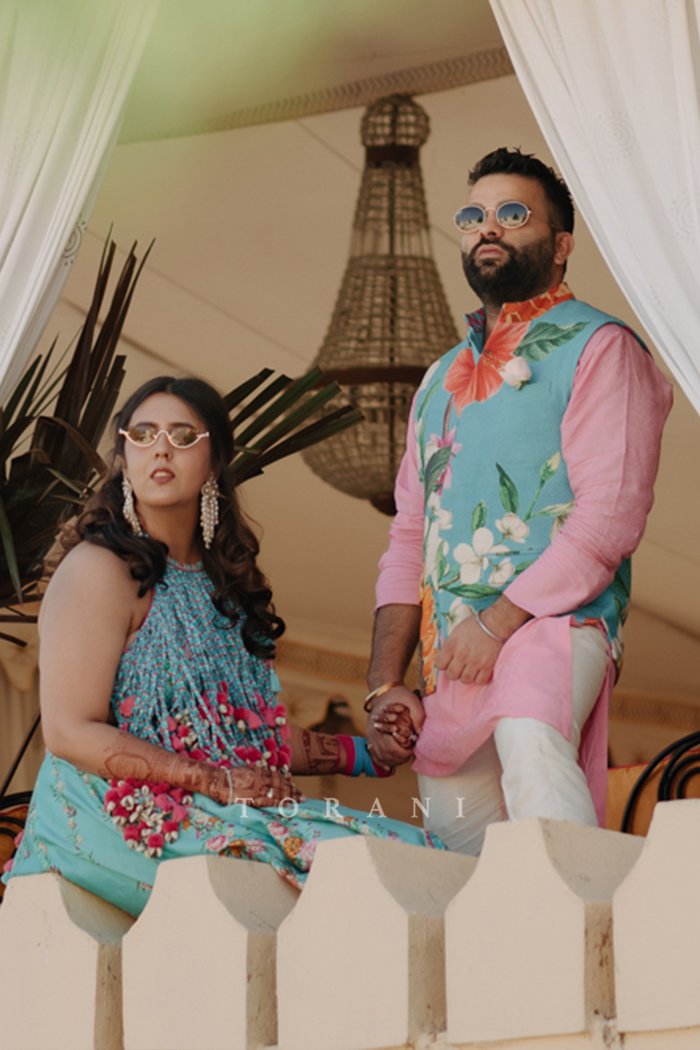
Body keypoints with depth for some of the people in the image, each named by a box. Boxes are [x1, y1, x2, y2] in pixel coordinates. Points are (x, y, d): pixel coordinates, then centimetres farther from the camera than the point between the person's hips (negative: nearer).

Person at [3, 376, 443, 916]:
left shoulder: (220, 579, 20)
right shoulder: (99, 570, -5)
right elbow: (70, 733, -14)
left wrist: (363, 754, 17)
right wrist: (221, 783, -18)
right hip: (126, 822, -8)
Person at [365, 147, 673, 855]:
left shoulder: (597, 348, 3)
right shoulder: (443, 379, 25)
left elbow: (611, 515, -9)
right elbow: (408, 538, 23)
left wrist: (497, 622, -15)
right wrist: (385, 685, 10)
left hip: (551, 621, -7)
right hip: (449, 662, 7)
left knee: (528, 737, -38)